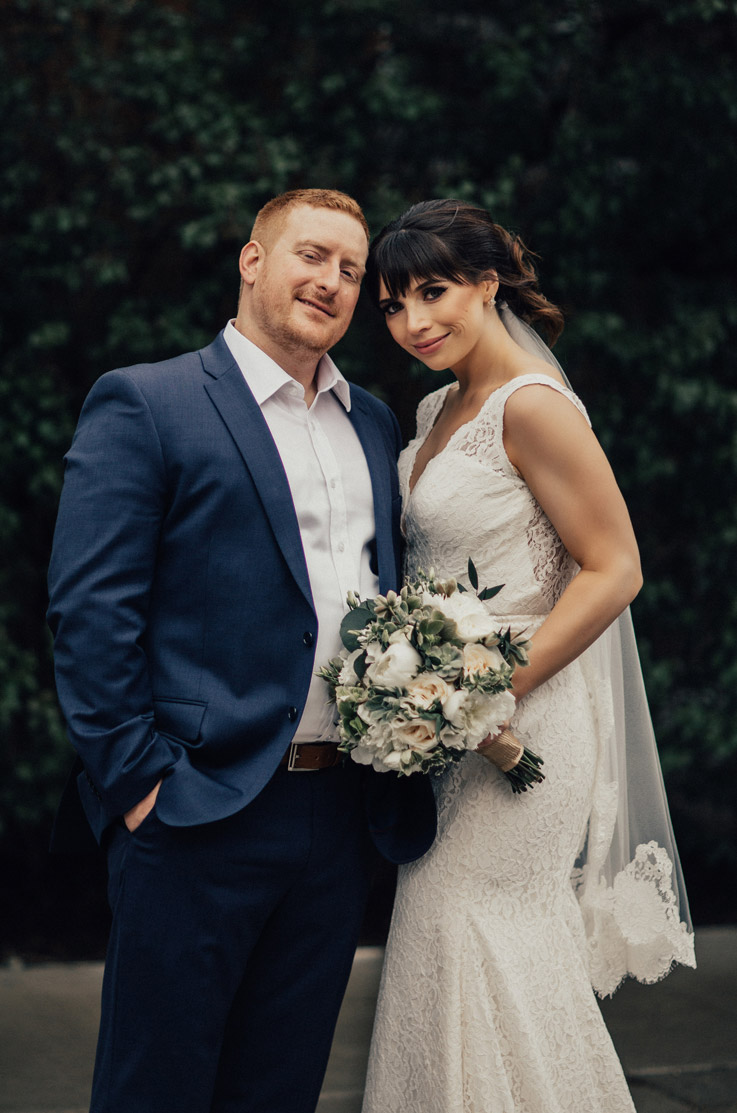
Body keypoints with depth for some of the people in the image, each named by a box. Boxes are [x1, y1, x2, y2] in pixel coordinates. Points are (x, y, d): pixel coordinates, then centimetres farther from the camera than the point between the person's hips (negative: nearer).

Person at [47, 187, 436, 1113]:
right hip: (202, 816, -6)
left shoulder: (375, 425, 17)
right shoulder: (143, 404, -3)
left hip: (339, 820, 6)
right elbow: (90, 609, -10)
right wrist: (134, 778, -13)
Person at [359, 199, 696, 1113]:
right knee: (450, 943, 13)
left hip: (519, 720, -8)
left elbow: (614, 571, -17)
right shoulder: (438, 411, 11)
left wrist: (494, 694, -20)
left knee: (473, 941, -4)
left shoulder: (532, 405, -15)